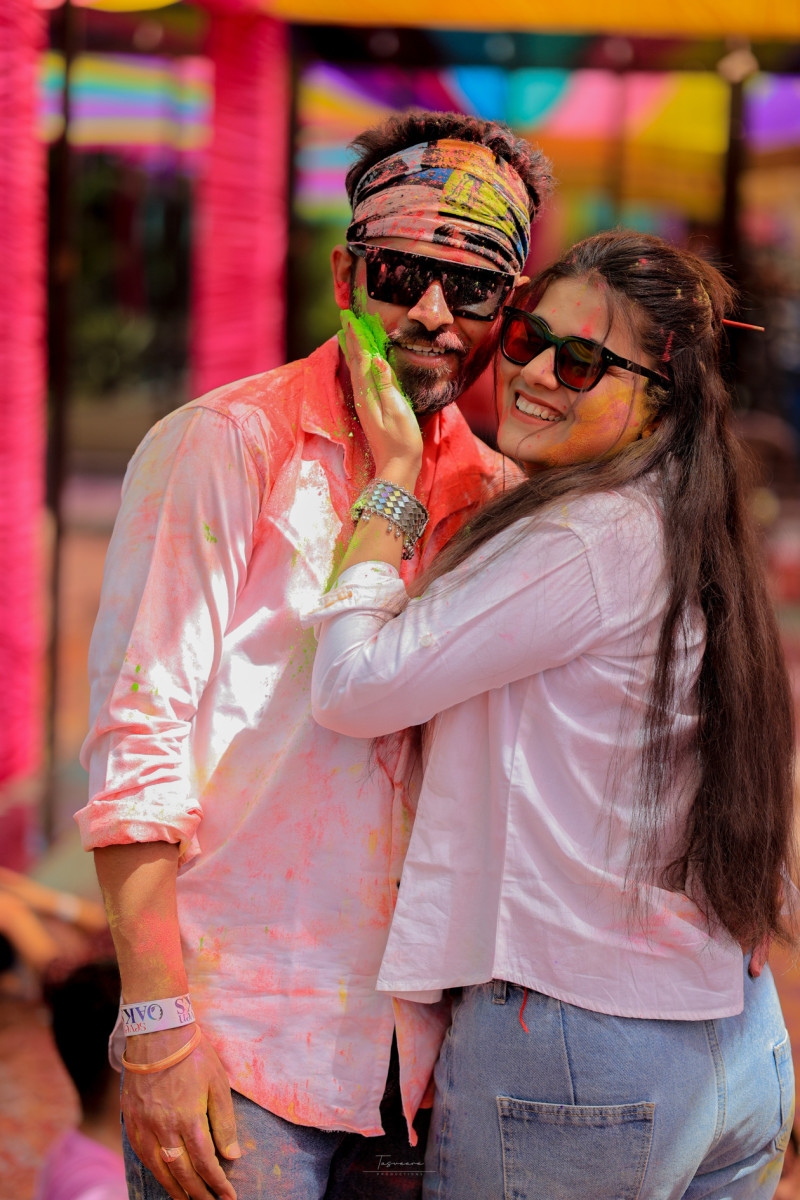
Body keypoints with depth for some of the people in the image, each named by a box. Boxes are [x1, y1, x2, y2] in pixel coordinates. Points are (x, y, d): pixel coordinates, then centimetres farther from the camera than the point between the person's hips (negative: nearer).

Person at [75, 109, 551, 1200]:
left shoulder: (492, 496, 9)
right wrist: (157, 1026, -17)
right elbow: (136, 743, -12)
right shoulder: (225, 446, -7)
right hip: (239, 1044, -5)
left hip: (421, 1057, 5)